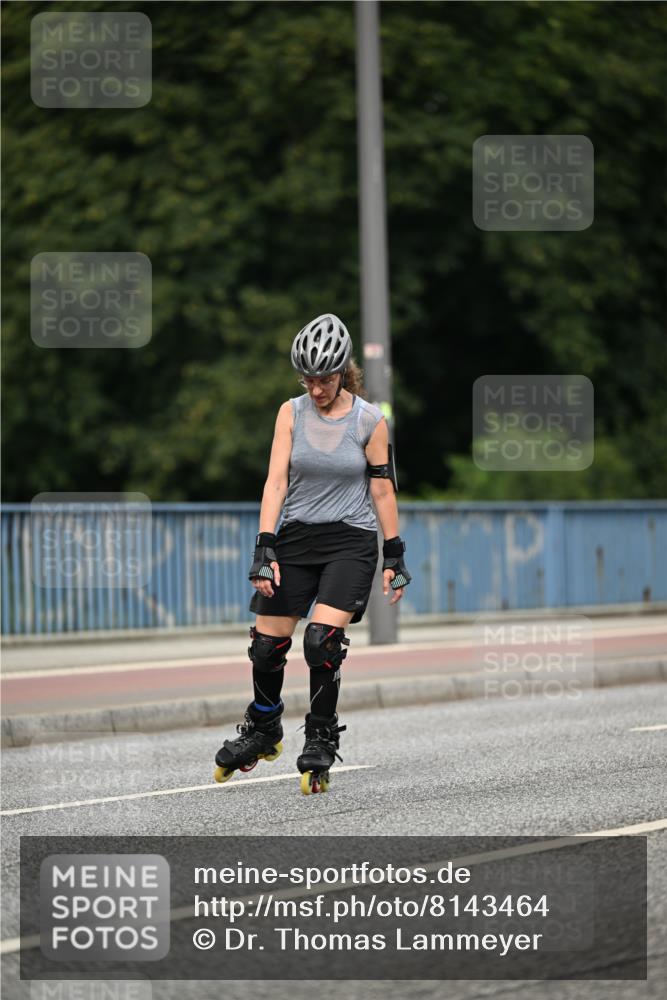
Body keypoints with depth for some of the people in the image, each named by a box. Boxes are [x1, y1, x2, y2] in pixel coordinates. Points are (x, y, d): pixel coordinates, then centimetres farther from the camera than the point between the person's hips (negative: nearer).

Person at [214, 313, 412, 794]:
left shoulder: (370, 420, -5)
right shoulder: (292, 412, 0)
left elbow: (382, 489, 0)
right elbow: (277, 480, -4)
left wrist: (395, 557, 0)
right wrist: (264, 550, -12)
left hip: (351, 542, -3)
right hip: (297, 538, 3)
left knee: (322, 639, -20)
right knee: (267, 645, 4)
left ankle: (321, 742, -5)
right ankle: (263, 731, 30)